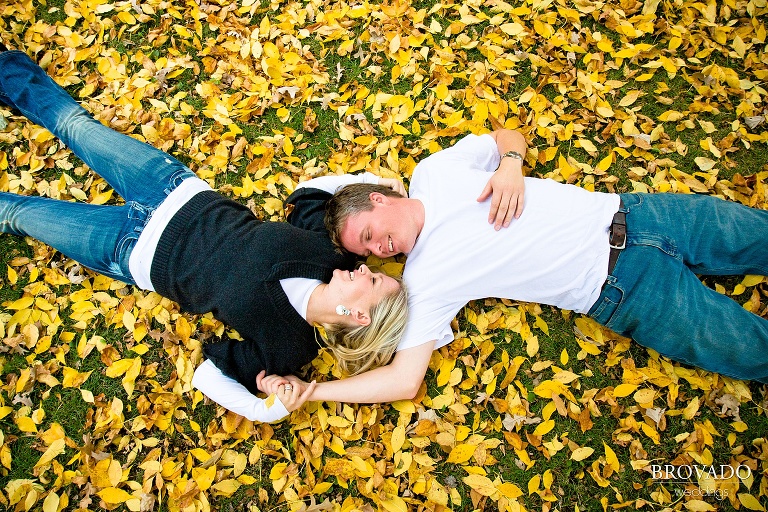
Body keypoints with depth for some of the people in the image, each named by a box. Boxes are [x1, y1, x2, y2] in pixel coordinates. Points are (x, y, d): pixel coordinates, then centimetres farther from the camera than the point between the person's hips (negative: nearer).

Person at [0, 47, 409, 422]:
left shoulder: (285, 348, -27)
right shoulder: (328, 252, -19)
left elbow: (208, 375, -22)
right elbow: (309, 191, -5)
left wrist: (268, 410, -34)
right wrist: (370, 182, -16)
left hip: (135, 252, -3)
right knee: (75, 123, 18)